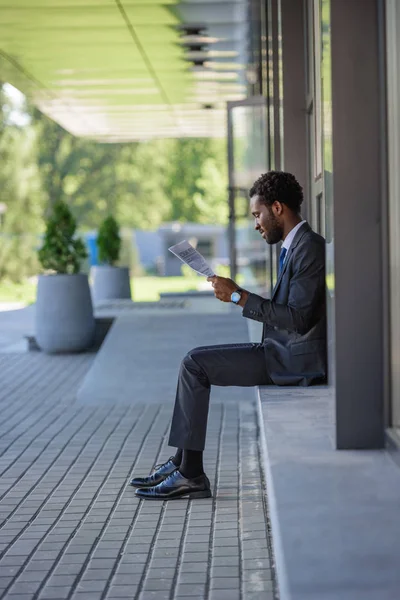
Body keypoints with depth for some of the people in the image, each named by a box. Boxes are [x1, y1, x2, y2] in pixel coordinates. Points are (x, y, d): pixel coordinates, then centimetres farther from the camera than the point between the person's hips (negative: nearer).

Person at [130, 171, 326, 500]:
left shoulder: (310, 248, -16)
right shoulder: (296, 246, 17)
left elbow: (298, 318, -24)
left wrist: (240, 296, -20)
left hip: (296, 360, -10)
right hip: (283, 351, 10)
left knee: (195, 364, -13)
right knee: (195, 361, 10)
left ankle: (191, 473, -8)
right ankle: (184, 462, 8)